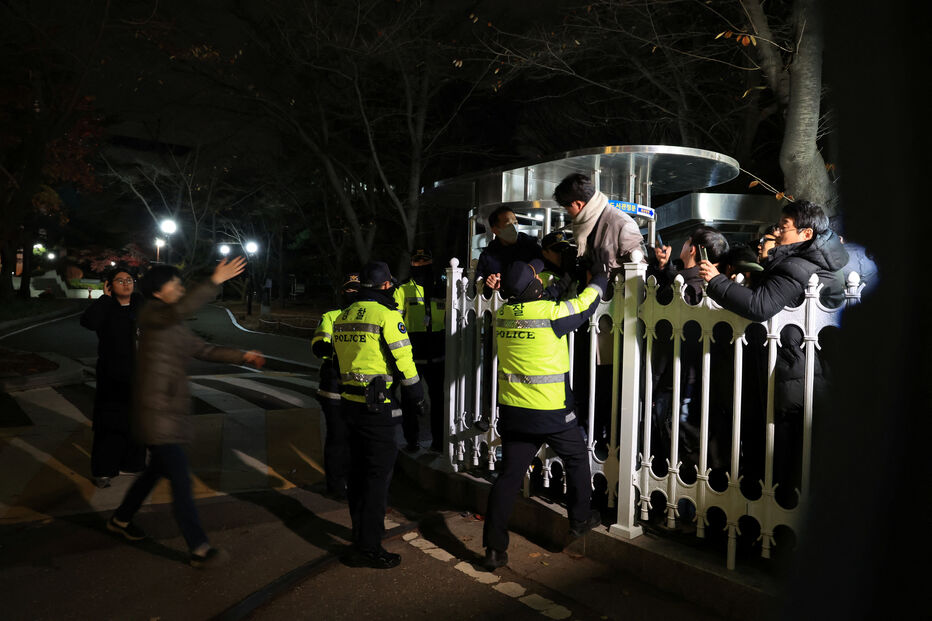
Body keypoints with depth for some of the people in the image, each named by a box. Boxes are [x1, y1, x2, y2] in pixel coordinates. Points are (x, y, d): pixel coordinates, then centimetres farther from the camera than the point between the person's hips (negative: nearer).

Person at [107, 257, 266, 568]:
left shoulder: (176, 324, 16)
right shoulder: (150, 313, -10)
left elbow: (204, 350, 20)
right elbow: (181, 309, -31)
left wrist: (242, 356, 12)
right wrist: (215, 281, -37)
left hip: (172, 409, 10)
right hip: (156, 411, -10)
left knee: (157, 469, 22)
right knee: (180, 479, -10)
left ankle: (120, 519, 42)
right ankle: (199, 548, -6)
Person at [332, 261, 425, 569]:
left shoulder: (343, 317, 11)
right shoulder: (386, 315, -13)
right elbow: (404, 361, -12)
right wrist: (417, 396, 1)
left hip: (350, 403, 8)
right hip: (377, 406, -8)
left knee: (359, 470, 19)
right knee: (378, 474, -1)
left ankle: (361, 533, 33)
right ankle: (367, 548, 2)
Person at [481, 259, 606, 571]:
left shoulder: (504, 313, 0)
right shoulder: (550, 312, -16)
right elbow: (585, 304, 1)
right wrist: (600, 279, 20)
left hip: (511, 410, 5)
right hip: (551, 411, -5)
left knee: (509, 475, 8)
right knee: (577, 458, 22)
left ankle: (494, 548, 8)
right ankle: (580, 519, 36)